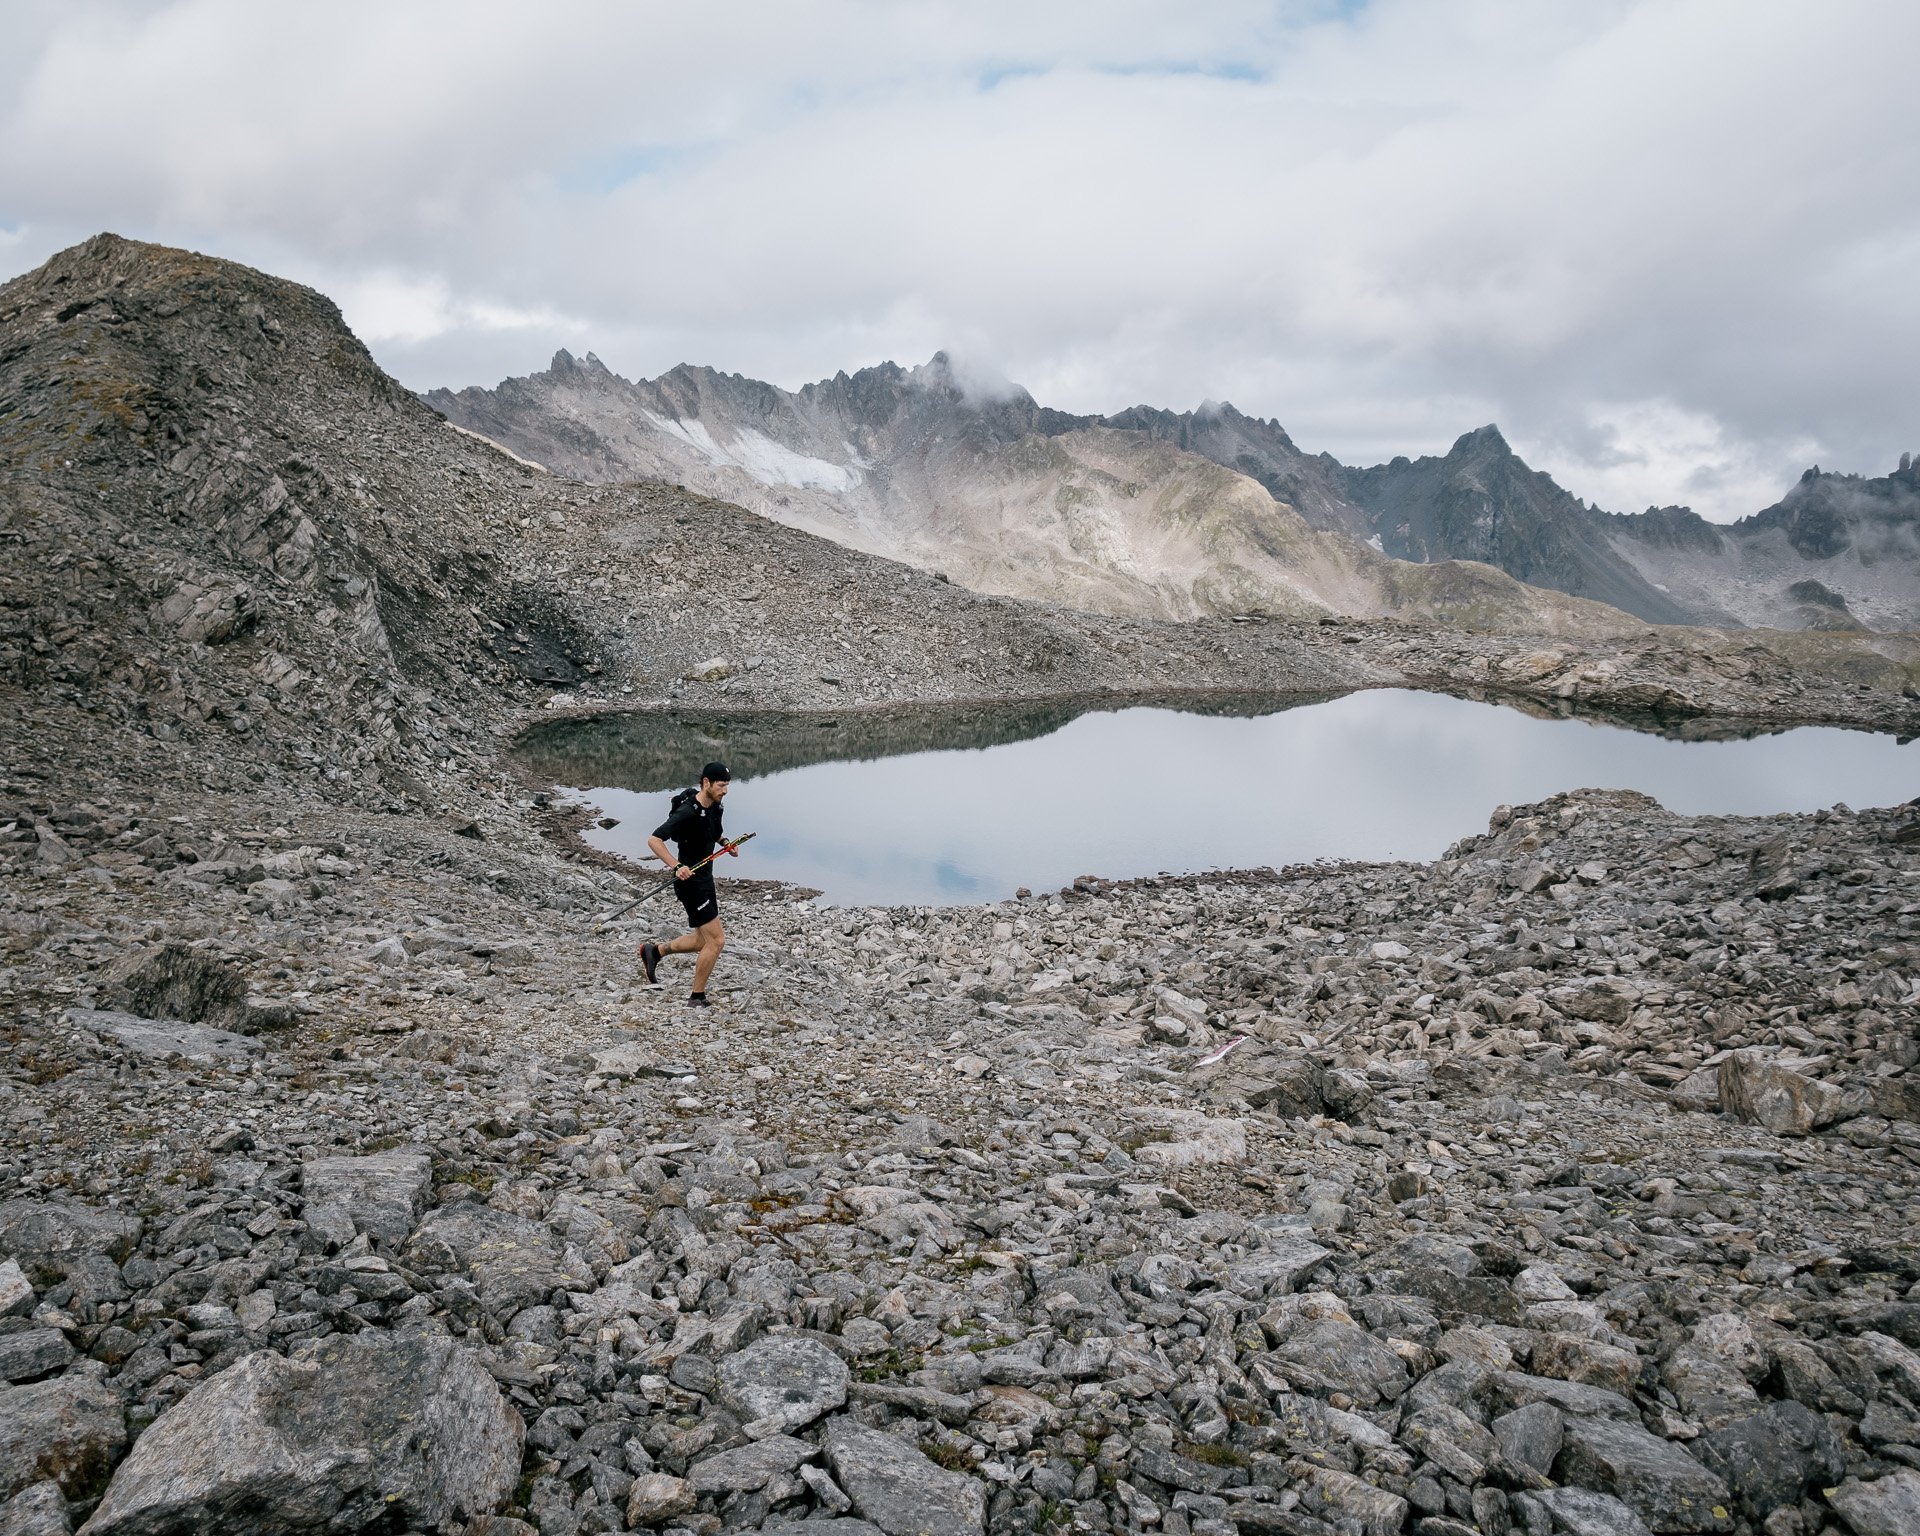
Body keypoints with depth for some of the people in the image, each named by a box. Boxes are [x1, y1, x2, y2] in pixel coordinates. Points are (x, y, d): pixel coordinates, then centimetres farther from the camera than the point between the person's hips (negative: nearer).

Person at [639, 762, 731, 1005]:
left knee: (703, 940, 16)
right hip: (691, 881, -9)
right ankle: (697, 998, 5)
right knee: (716, 941, -8)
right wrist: (676, 866, -37)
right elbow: (654, 840, -28)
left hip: (704, 879, 9)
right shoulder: (688, 812, -23)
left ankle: (654, 951, 31)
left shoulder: (714, 807, 4)